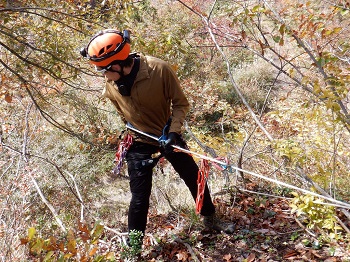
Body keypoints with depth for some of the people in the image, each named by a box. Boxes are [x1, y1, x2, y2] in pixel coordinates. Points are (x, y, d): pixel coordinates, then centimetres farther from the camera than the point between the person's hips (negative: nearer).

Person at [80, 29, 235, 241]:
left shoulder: (159, 69, -26)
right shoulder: (111, 86, -14)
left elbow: (181, 103, -16)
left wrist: (173, 131, -27)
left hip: (167, 135, 0)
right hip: (139, 143, 0)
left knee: (195, 178, 14)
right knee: (140, 198, -1)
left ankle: (210, 218, 40)